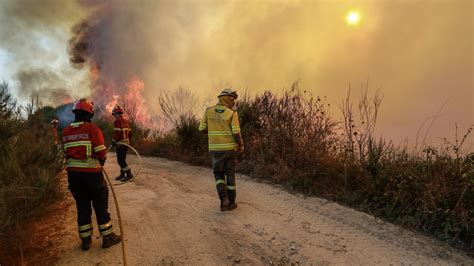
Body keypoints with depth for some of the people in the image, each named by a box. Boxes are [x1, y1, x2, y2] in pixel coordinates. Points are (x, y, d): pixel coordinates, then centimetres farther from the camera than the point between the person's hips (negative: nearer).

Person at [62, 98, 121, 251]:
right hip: (91, 172, -5)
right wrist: (102, 161, 5)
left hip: (73, 173, 5)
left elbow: (65, 152, 8)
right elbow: (101, 151, -14)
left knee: (82, 206, 14)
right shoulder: (92, 128, -11)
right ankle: (107, 237, 16)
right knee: (101, 205, 7)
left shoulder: (66, 131, 7)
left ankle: (85, 240, 22)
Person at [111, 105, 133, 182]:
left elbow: (117, 132, -20)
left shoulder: (117, 120, -11)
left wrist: (114, 140, -12)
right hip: (126, 143, 9)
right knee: (122, 160, 16)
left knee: (121, 160, -7)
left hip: (120, 143, -9)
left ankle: (129, 174, -8)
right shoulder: (125, 120, 15)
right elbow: (129, 132, 17)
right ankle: (122, 174, 21)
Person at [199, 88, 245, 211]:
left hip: (215, 149, 2)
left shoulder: (208, 111, 0)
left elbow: (202, 128, 4)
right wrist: (241, 145, 4)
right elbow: (236, 133, -14)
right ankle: (231, 202, 17)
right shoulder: (232, 113, -9)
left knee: (219, 175, 13)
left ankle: (224, 198, -8)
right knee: (230, 175, 13)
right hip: (229, 148, -1)